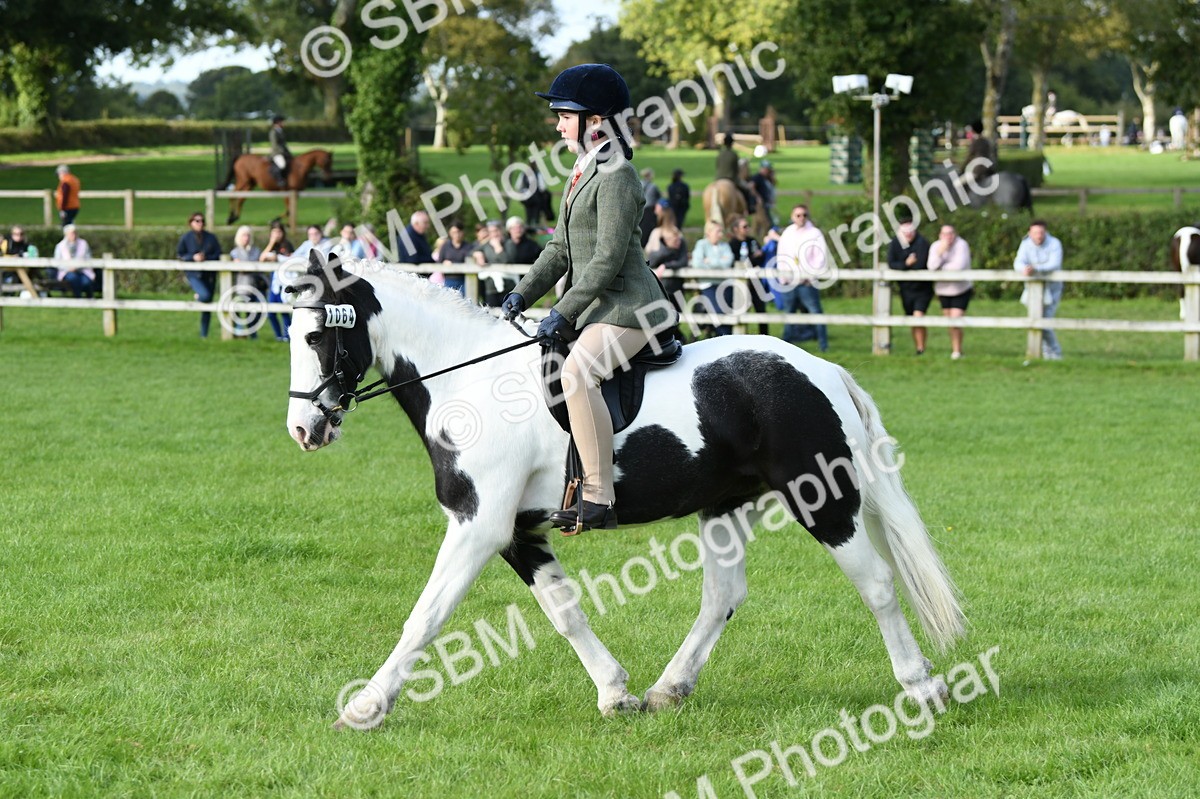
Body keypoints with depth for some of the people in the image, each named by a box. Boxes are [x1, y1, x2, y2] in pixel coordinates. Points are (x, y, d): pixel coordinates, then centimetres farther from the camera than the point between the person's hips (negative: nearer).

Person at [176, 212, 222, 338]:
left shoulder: (211, 238, 3)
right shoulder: (186, 238, -2)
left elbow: (218, 255, 2)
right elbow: (179, 255, 0)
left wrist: (206, 258, -16)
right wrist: (193, 257, -17)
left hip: (209, 275, 3)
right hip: (193, 274, -3)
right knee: (205, 296, -29)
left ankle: (204, 334, 19)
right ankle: (198, 297, 10)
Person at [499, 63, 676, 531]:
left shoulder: (616, 176, -14)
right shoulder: (584, 171, 17)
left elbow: (608, 259, -20)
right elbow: (561, 249, 20)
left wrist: (564, 314, -21)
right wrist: (524, 295, 9)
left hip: (627, 305, -11)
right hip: (595, 306, 11)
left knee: (577, 371, -34)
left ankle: (599, 499, -36)